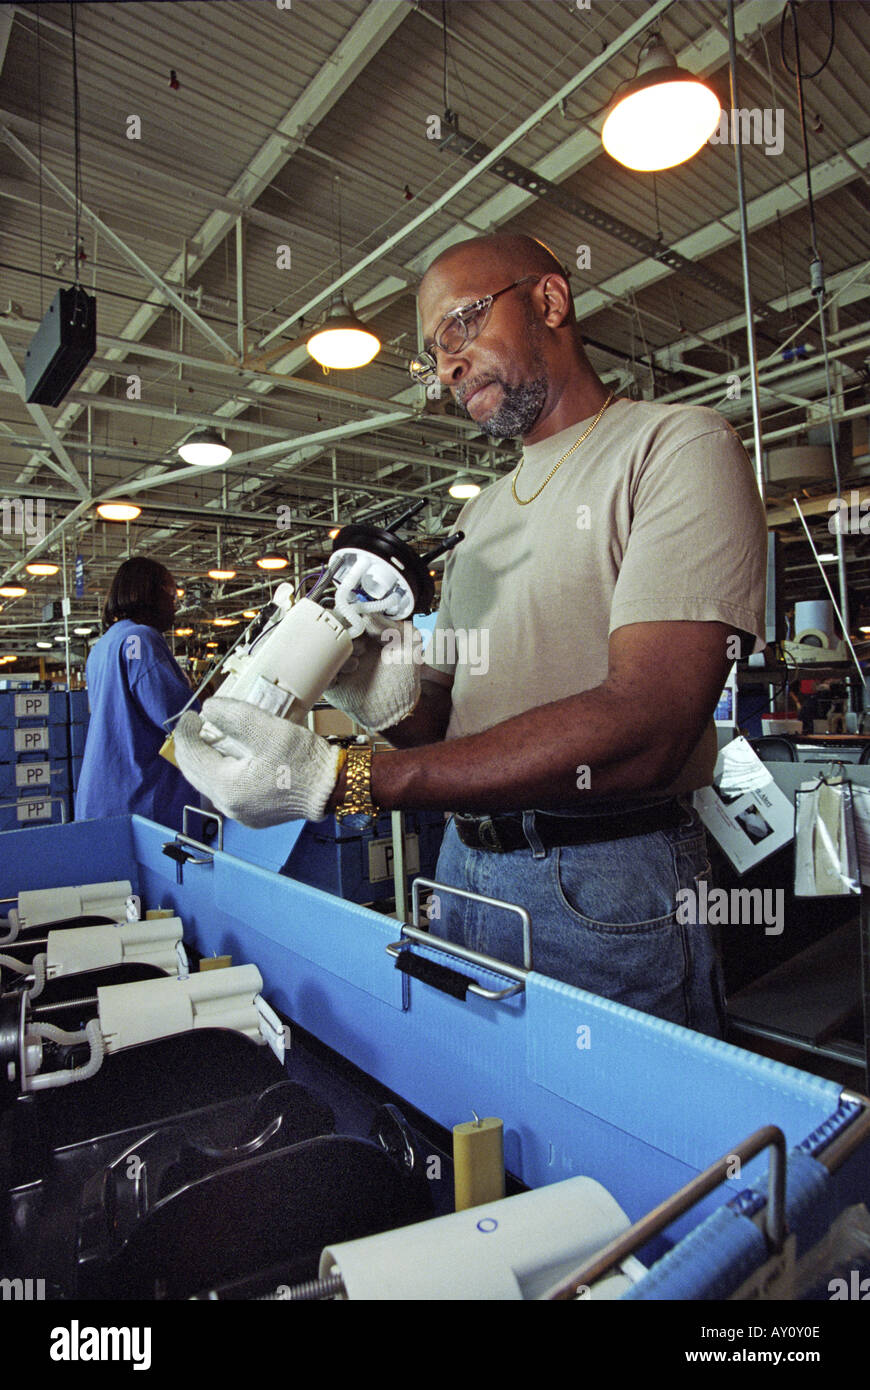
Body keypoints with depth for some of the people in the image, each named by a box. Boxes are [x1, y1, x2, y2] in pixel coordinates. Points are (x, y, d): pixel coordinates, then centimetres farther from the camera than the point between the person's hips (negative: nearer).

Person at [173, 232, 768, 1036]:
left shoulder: (676, 444, -8)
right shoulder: (482, 517, 15)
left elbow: (644, 728, -23)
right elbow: (447, 719, 13)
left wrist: (343, 780, -27)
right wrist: (392, 700, -12)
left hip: (606, 899, -6)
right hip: (467, 871, 7)